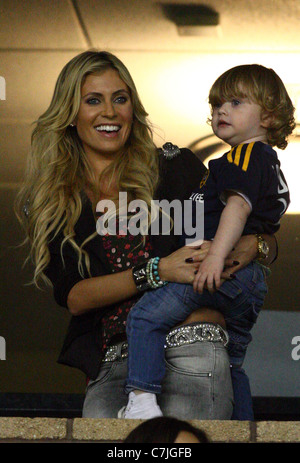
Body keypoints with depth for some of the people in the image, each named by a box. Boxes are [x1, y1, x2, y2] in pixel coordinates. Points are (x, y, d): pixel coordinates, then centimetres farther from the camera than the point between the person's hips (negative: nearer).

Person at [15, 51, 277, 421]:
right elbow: (72, 297, 1)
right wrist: (158, 272, -10)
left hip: (191, 348, -1)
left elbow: (268, 242, 19)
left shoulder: (174, 168, 13)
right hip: (112, 366, 1)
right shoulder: (47, 204, 15)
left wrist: (252, 247, -5)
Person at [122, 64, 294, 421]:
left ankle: (142, 399, -33)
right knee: (230, 361, 21)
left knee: (146, 315, -19)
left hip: (228, 269, -11)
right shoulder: (269, 163, 26)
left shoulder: (245, 155, -5)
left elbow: (238, 205, -21)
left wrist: (216, 256, -31)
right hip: (254, 281, 11)